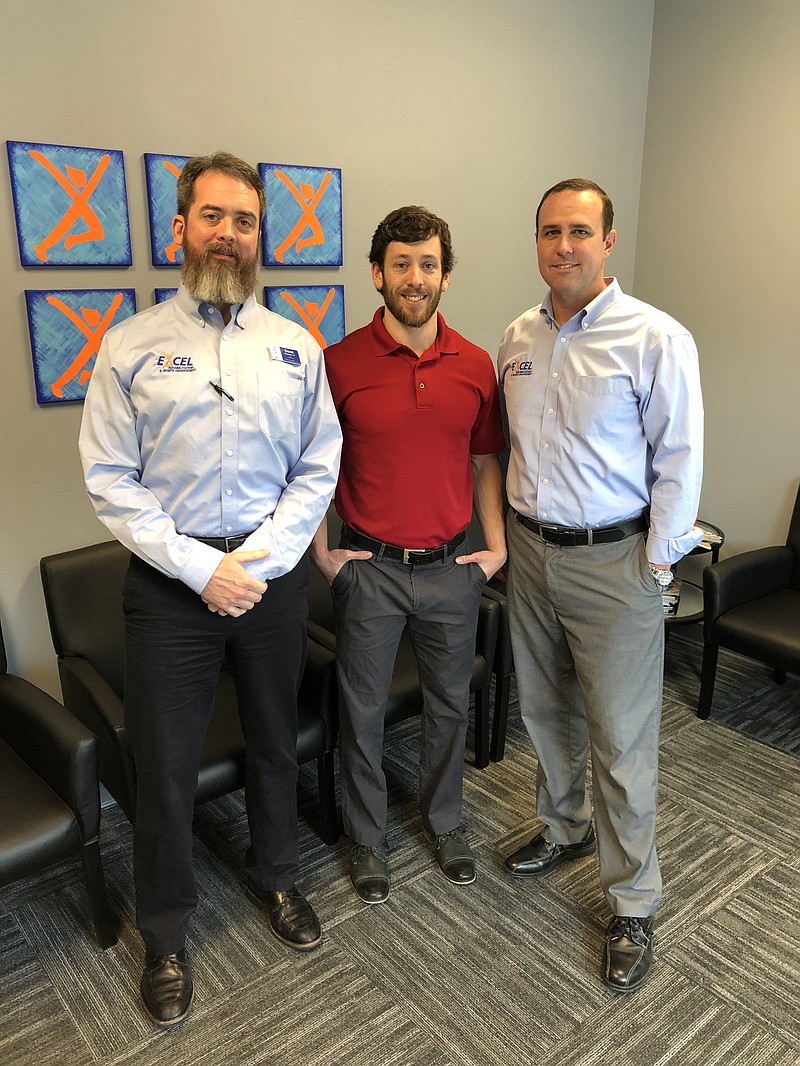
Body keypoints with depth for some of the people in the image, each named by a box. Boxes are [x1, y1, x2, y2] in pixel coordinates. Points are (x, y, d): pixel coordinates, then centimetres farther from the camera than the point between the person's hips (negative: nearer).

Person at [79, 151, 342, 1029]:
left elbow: (319, 468, 2)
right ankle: (164, 935, 31)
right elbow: (109, 480, -5)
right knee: (165, 764, 8)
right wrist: (201, 567, -14)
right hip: (171, 580, -2)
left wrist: (257, 562, -9)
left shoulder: (295, 346, 5)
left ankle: (274, 876, 43)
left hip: (272, 573, 2)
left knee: (275, 741, 17)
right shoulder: (132, 346, -1)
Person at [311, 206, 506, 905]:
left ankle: (445, 819, 41)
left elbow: (484, 460, 10)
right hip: (369, 569, -2)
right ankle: (367, 837, 34)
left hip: (452, 568, 3)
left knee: (450, 703, 17)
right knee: (363, 710, 11)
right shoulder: (340, 363, -8)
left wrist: (497, 546, 3)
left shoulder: (475, 366, 1)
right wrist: (323, 554, -4)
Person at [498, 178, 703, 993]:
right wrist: (505, 533, 12)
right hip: (532, 550, 6)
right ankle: (565, 828, 44)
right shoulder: (518, 338, 7)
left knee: (621, 739, 3)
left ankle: (632, 905, 21)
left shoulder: (656, 339, -11)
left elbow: (678, 460, -9)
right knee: (546, 711, 19)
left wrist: (657, 562, -10)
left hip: (614, 560, -5)